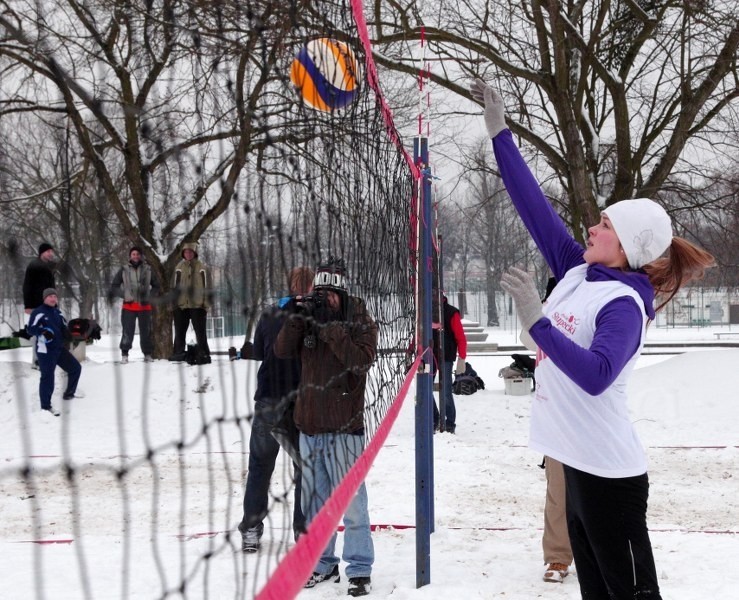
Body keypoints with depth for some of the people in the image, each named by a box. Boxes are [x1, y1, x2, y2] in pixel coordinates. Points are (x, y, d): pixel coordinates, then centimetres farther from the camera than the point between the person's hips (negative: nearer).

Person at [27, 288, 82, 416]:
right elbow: (31, 329, -14)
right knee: (48, 377, -8)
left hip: (59, 348, 8)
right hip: (45, 350, -8)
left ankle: (69, 394, 29)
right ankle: (45, 406, 3)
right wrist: (43, 331, -31)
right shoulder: (38, 313, -11)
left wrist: (65, 332, 0)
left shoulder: (58, 312, 13)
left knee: (75, 367, 13)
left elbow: (64, 326, 23)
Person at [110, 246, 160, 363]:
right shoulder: (124, 270, 4)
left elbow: (156, 286, 16)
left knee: (146, 331, 5)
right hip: (129, 306, -1)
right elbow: (114, 286, 8)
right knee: (127, 331, -7)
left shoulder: (148, 270, 7)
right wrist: (124, 295, -5)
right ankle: (124, 354, -1)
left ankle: (148, 354, 14)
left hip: (145, 306, 1)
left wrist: (149, 296, 0)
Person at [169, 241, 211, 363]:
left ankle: (204, 354, 4)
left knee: (200, 332, 0)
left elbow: (205, 287, 2)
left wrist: (206, 304, -3)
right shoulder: (179, 267, 6)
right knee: (179, 331, 10)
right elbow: (174, 286, 10)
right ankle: (179, 352, 18)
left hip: (197, 305, -3)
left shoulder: (201, 268, 0)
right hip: (181, 305, 3)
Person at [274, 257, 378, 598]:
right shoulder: (309, 319, 11)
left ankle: (360, 570, 0)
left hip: (344, 426, -5)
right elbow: (282, 350, -1)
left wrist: (330, 328, -20)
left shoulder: (361, 323, -2)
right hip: (309, 424, 6)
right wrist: (298, 318, -13)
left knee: (351, 500, -6)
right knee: (314, 501, 12)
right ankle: (323, 564, 23)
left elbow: (362, 359, -19)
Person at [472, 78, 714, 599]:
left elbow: (595, 375, -31)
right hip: (580, 464, 9)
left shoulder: (623, 305, -16)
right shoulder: (578, 272, 6)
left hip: (609, 475, -9)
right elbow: (536, 208, 8)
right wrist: (499, 134, 7)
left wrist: (536, 322, -34)